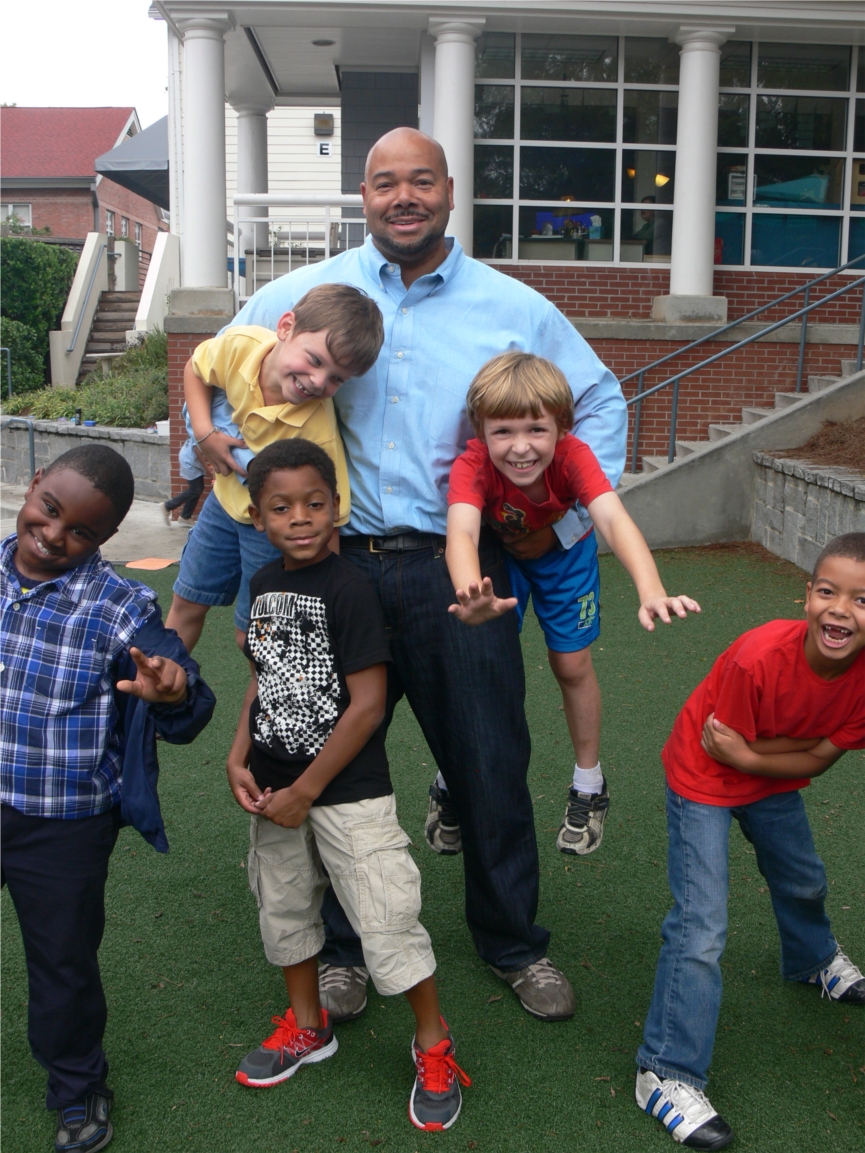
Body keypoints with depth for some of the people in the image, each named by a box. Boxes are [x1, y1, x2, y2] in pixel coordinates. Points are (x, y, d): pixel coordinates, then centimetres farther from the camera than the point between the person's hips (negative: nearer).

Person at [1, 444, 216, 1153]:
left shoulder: (122, 610, -16)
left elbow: (185, 720, -17)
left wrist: (174, 695, -37)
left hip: (63, 827, -3)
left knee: (63, 962, 14)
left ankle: (78, 1091, 41)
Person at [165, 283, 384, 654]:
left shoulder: (320, 431, -38)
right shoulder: (240, 345, -25)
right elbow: (196, 371, -2)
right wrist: (204, 432, -16)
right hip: (227, 498, 5)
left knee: (252, 635, 7)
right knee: (186, 603, 20)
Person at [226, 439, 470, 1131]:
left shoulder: (349, 589, -18)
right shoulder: (264, 584, 4)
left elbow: (367, 705, -19)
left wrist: (305, 792, -15)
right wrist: (240, 759, 1)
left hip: (348, 792, -7)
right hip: (273, 790, 7)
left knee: (387, 923, -2)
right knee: (283, 910, 20)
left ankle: (433, 1047, 21)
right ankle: (308, 1028, 43)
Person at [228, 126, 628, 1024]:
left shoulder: (514, 309, 5)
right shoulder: (306, 295, 5)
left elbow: (601, 401, 15)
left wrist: (564, 520, 8)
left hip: (458, 569, 0)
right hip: (340, 566, 1)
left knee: (490, 763, 9)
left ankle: (513, 946, 33)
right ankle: (339, 949, 32)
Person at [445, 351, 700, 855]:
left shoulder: (573, 456, -37)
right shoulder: (472, 466, -39)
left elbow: (614, 518, -53)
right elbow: (461, 530, -56)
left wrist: (651, 592, -71)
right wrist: (471, 596, -79)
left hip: (562, 554, 1)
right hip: (499, 555, 0)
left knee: (570, 666, 3)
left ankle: (589, 787, 25)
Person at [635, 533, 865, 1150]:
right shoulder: (759, 658, -38)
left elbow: (814, 762, -16)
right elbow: (716, 748, -24)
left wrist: (748, 756, -27)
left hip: (773, 779, 6)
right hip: (705, 780, -6)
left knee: (803, 882, 30)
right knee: (701, 927, -12)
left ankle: (814, 959, 63)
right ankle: (667, 1074, 0)